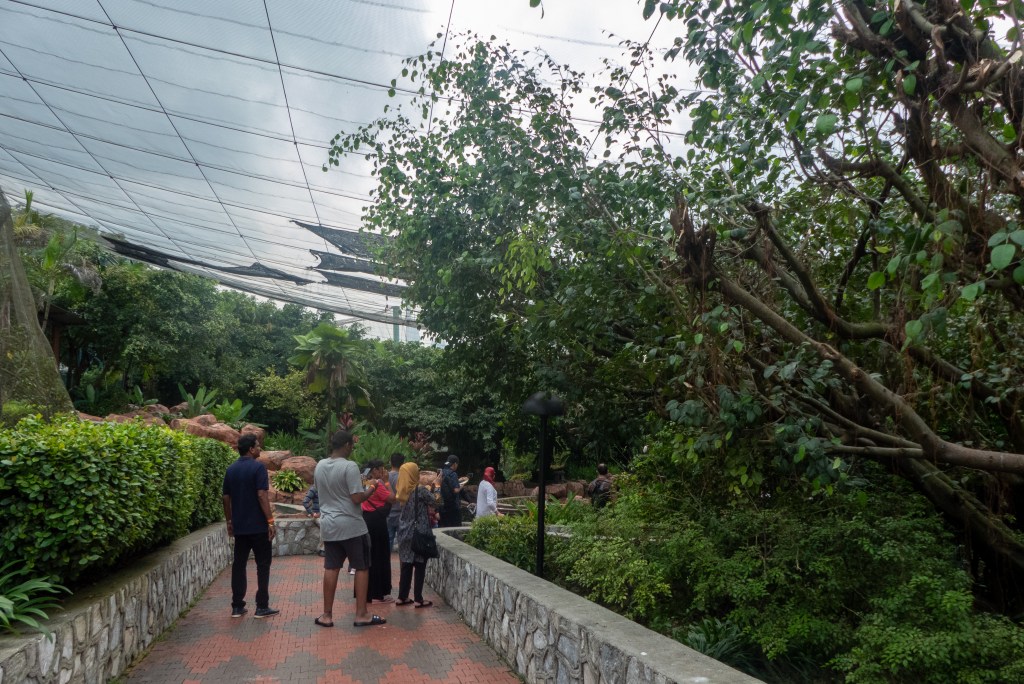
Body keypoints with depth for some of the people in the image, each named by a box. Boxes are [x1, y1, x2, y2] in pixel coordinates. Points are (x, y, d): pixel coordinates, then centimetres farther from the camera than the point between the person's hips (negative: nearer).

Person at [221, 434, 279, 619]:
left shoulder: (231, 469, 9)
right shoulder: (258, 467, -12)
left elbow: (226, 498, 12)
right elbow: (262, 495, -19)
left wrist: (229, 521, 20)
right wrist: (270, 520, -17)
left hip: (239, 526, 6)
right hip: (258, 525, -6)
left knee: (239, 564, 11)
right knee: (263, 564, 3)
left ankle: (237, 606, 13)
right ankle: (262, 607, 4)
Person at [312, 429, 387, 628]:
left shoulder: (319, 466, 5)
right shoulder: (349, 467, -17)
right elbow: (357, 498, -19)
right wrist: (373, 487, -4)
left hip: (328, 524, 6)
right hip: (351, 525, -6)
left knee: (331, 569, 11)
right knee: (362, 568, 5)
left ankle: (327, 615, 15)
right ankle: (361, 614, 9)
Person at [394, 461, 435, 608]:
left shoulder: (401, 491, 3)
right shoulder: (421, 491, -14)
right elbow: (431, 511, -10)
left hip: (404, 533, 6)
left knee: (406, 566, 13)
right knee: (420, 567, 2)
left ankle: (402, 597, 17)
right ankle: (418, 599, 5)